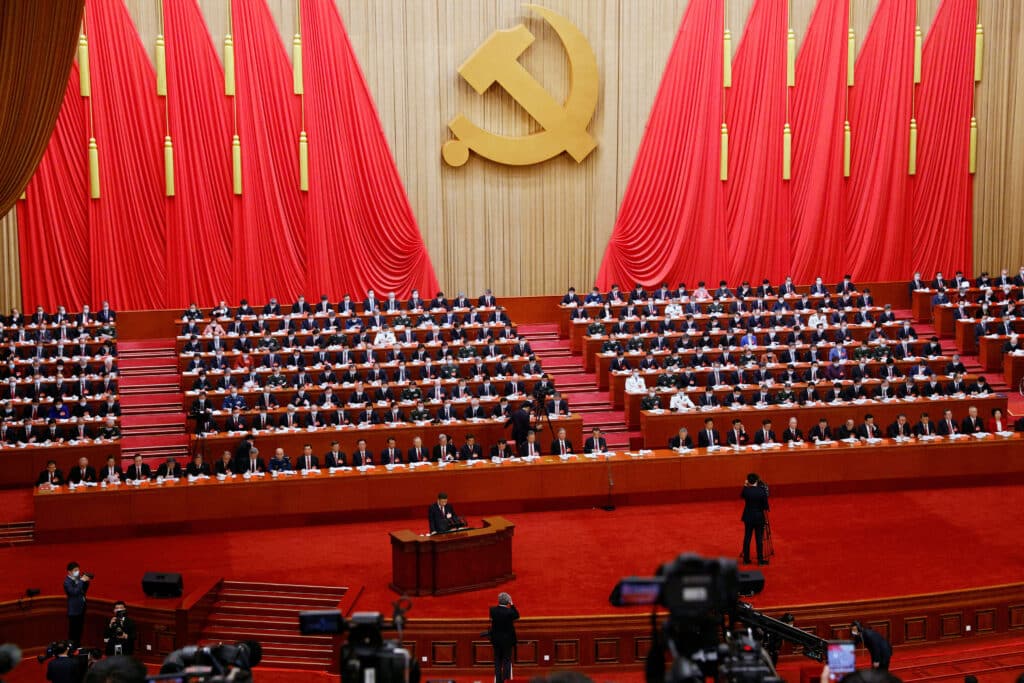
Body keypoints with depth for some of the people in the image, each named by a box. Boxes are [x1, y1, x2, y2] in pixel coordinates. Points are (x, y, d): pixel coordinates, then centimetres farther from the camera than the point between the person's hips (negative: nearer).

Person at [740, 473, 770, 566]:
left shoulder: (746, 490, -11)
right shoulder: (762, 491, -16)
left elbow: (741, 496, 13)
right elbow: (766, 506, -10)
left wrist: (745, 486, 13)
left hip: (748, 517, 2)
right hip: (759, 517, -2)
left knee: (747, 537, 11)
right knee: (759, 538, 5)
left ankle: (746, 559, 15)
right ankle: (760, 559, 8)